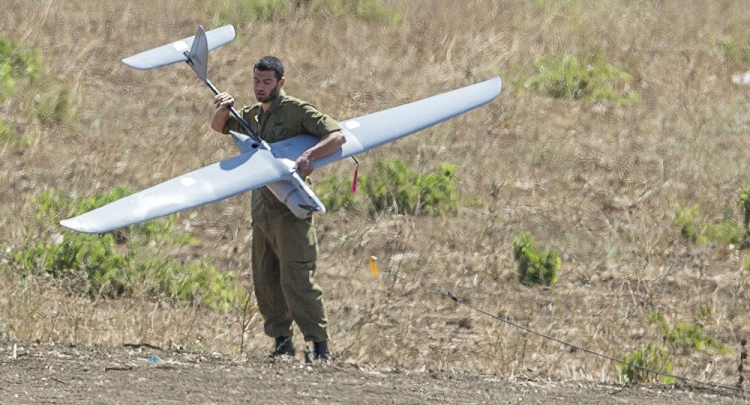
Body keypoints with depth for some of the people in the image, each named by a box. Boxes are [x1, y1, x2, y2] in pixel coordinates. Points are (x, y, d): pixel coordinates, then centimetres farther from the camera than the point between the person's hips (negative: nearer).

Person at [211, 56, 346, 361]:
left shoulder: (296, 110, -7)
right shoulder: (253, 115, 17)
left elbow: (337, 135, -16)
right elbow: (219, 127, 23)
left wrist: (309, 156, -34)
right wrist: (223, 109, 0)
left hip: (290, 208, -8)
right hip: (261, 208, 8)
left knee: (295, 278, -14)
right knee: (265, 280, 8)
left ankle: (320, 345, -13)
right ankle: (282, 342, 16)